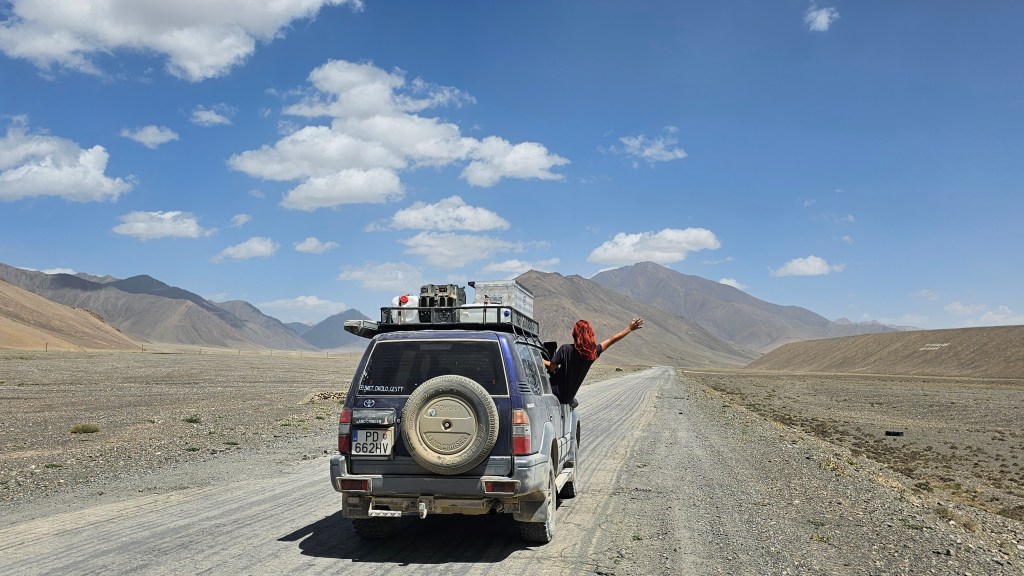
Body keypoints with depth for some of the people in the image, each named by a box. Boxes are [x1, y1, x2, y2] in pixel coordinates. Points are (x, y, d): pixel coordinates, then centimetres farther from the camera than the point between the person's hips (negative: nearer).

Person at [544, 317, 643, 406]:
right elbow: (612, 340, 1)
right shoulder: (593, 352, -10)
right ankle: (571, 401, 24)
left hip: (557, 394, -5)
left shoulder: (565, 349, -21)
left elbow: (552, 368, -16)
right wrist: (629, 329, 9)